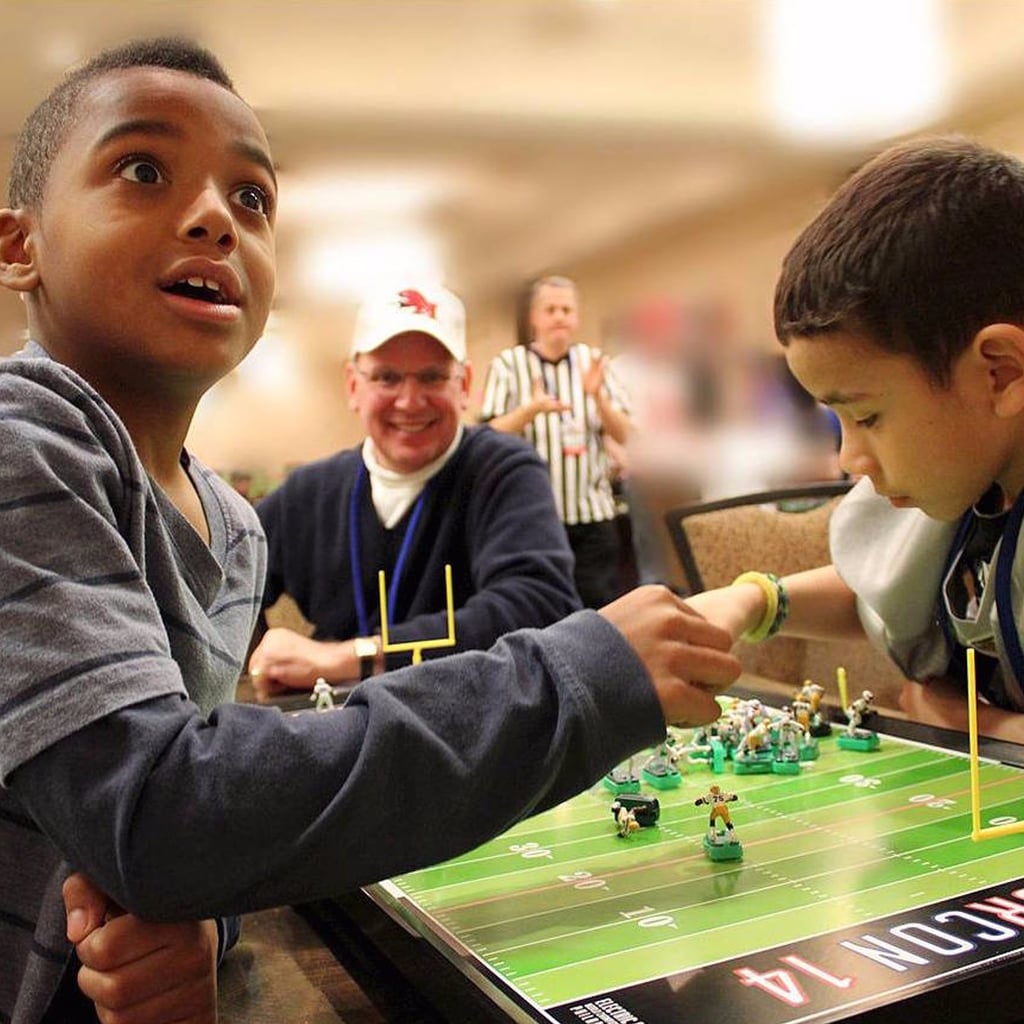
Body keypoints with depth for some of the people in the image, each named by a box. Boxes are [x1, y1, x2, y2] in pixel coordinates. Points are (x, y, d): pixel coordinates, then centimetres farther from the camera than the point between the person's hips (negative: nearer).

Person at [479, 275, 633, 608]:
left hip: (592, 514, 2)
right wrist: (530, 409, -24)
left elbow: (623, 436, 6)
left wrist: (598, 396, -13)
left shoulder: (594, 361, 9)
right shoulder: (507, 364, 1)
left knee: (602, 605, 2)